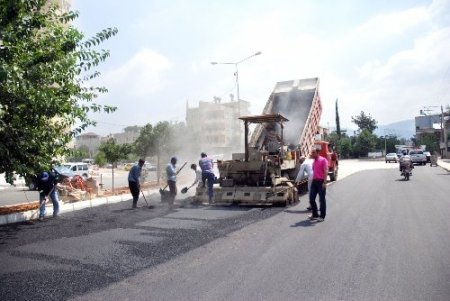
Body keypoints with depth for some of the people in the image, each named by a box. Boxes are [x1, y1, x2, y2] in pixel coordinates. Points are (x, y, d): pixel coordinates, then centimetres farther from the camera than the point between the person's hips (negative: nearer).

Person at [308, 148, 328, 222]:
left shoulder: (323, 160, -8)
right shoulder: (314, 161, 16)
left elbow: (326, 171, -14)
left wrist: (324, 182, -20)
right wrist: (312, 180, 17)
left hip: (321, 182, -8)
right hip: (314, 181, 8)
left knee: (322, 199, 1)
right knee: (311, 199, 7)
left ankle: (322, 216, 10)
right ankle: (315, 214, 20)